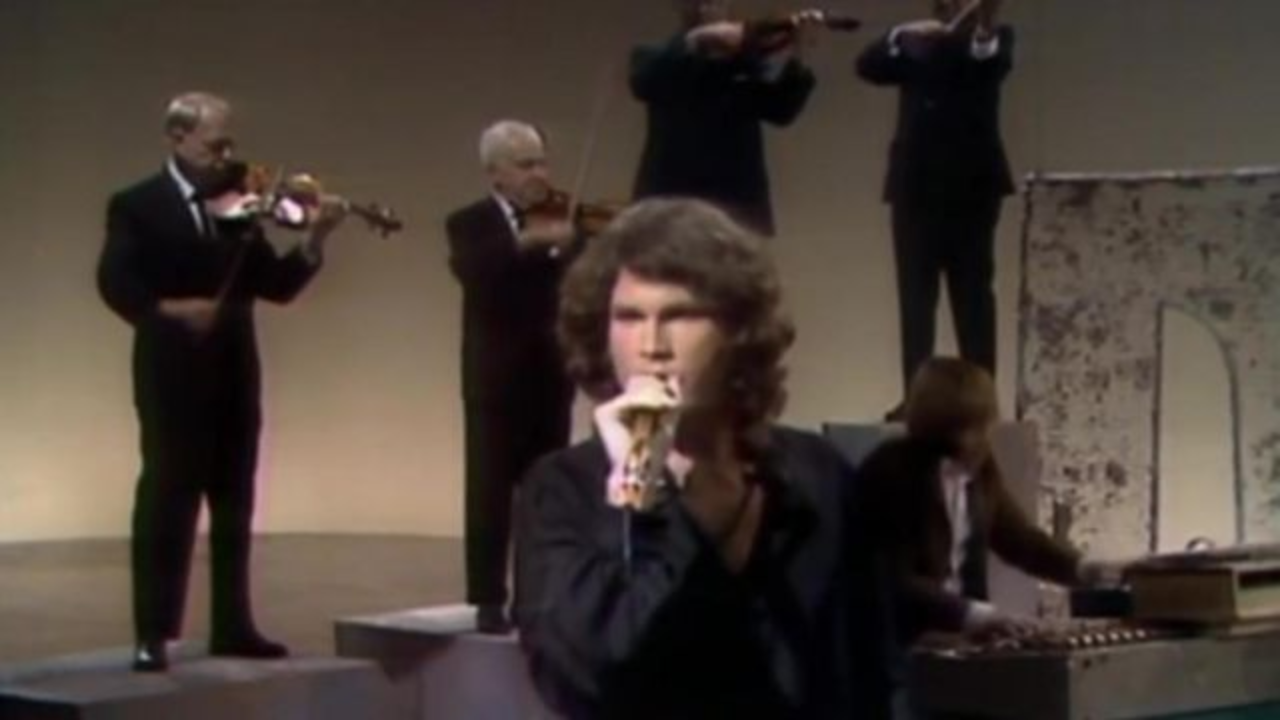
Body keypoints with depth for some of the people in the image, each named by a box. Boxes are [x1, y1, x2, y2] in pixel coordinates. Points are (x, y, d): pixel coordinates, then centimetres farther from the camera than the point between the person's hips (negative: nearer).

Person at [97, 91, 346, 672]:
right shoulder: (136, 206, -2)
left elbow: (275, 286, 7)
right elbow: (114, 282, -15)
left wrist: (312, 242, -8)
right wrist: (167, 309, -30)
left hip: (234, 373, 6)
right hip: (172, 373, -5)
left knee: (234, 503, 10)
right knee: (167, 499, -4)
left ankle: (233, 626, 18)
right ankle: (153, 634, -1)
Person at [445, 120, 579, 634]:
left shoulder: (559, 220, 8)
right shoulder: (470, 224, -1)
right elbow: (470, 269, -23)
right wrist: (526, 240, -35)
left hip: (550, 375, 3)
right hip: (495, 377, -3)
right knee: (491, 490, -3)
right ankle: (489, 601, 1)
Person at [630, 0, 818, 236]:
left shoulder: (750, 60, 13)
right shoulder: (655, 57, 13)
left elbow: (780, 111, -5)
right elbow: (644, 84, -11)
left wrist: (790, 60, -23)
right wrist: (694, 40, -22)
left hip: (738, 208, 1)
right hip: (669, 204, -1)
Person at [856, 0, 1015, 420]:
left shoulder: (993, 38, 7)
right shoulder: (912, 42, 16)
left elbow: (995, 66, -17)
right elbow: (869, 66, -1)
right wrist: (901, 36, -19)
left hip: (971, 184, -3)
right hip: (915, 184, 3)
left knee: (972, 294, -2)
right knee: (915, 295, 2)